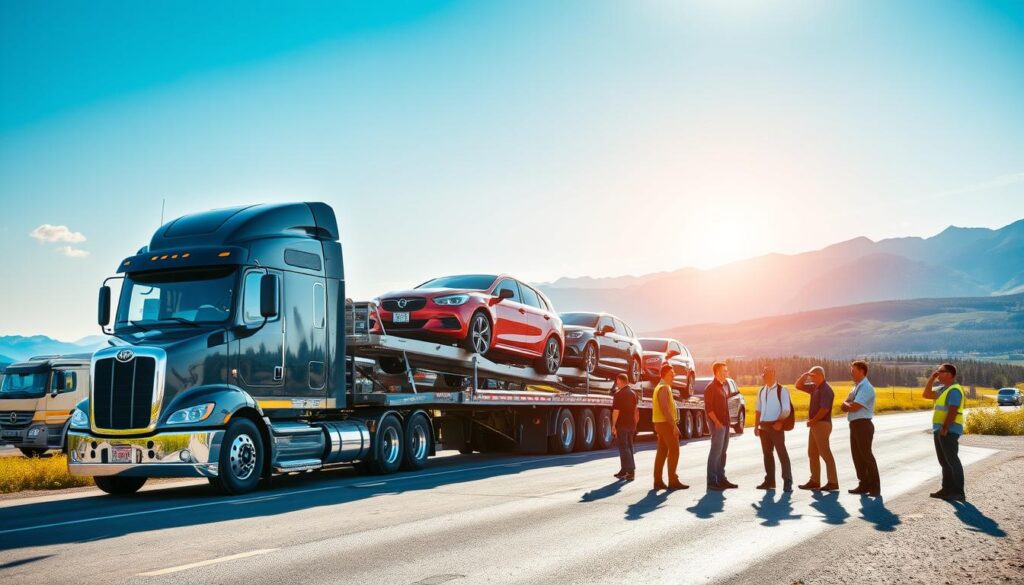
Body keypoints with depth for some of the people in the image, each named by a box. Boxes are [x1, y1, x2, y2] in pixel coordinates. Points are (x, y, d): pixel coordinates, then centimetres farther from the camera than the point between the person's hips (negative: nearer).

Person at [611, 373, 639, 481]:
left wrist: (613, 425, -14)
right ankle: (624, 470, 22)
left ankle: (630, 471, -12)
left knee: (624, 448, -5)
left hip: (621, 425, -8)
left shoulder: (619, 394, -13)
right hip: (631, 424, 8)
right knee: (628, 447, 14)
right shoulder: (633, 393, 12)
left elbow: (616, 411, -18)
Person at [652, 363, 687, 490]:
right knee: (674, 451, -7)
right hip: (666, 423, -10)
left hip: (661, 423, 10)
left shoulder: (660, 387, 18)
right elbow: (665, 409, -23)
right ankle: (673, 481, -7)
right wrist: (674, 425, -23)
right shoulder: (664, 388, -15)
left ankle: (658, 481, 9)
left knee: (662, 451, 9)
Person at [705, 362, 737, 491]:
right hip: (717, 423, -9)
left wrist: (726, 422, 15)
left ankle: (721, 479, 19)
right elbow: (708, 408, -17)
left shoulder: (723, 386, 16)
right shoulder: (711, 388, -11)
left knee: (723, 451, 12)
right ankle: (711, 481, -7)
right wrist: (716, 422, -22)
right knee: (716, 451, -9)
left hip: (725, 423, 9)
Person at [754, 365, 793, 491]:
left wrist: (780, 422, -19)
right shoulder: (761, 391, 12)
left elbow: (786, 410, -9)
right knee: (767, 453, 12)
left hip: (776, 425, -7)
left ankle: (787, 481, 1)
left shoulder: (782, 390, -7)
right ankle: (769, 480, 21)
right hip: (764, 426, 7)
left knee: (782, 453, -4)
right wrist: (756, 425, 11)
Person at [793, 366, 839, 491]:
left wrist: (812, 421, -14)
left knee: (825, 453, -7)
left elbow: (824, 409, -23)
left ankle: (833, 482, -3)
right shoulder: (815, 387, 12)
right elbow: (798, 386, 21)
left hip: (822, 424, -10)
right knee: (812, 453, 12)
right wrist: (805, 375, 5)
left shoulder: (826, 390, -16)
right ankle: (814, 481, 18)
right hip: (815, 424, 10)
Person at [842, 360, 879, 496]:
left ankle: (875, 488, 1)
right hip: (855, 425, 9)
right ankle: (864, 485, 22)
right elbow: (845, 406, 12)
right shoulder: (856, 387, 16)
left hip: (863, 425, -9)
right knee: (857, 455, 12)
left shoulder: (866, 388, -15)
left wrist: (847, 405, -2)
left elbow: (854, 407, -22)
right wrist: (849, 405, -9)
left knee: (866, 456, -5)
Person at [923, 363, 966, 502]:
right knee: (944, 461, 13)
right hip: (939, 430, 10)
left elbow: (953, 412, -21)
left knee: (952, 461, -9)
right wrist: (931, 379, 13)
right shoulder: (943, 389, 16)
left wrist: (945, 428, -23)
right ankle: (947, 489, 19)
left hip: (949, 431, -10)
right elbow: (926, 394, 21)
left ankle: (958, 493, -8)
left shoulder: (954, 390, -14)